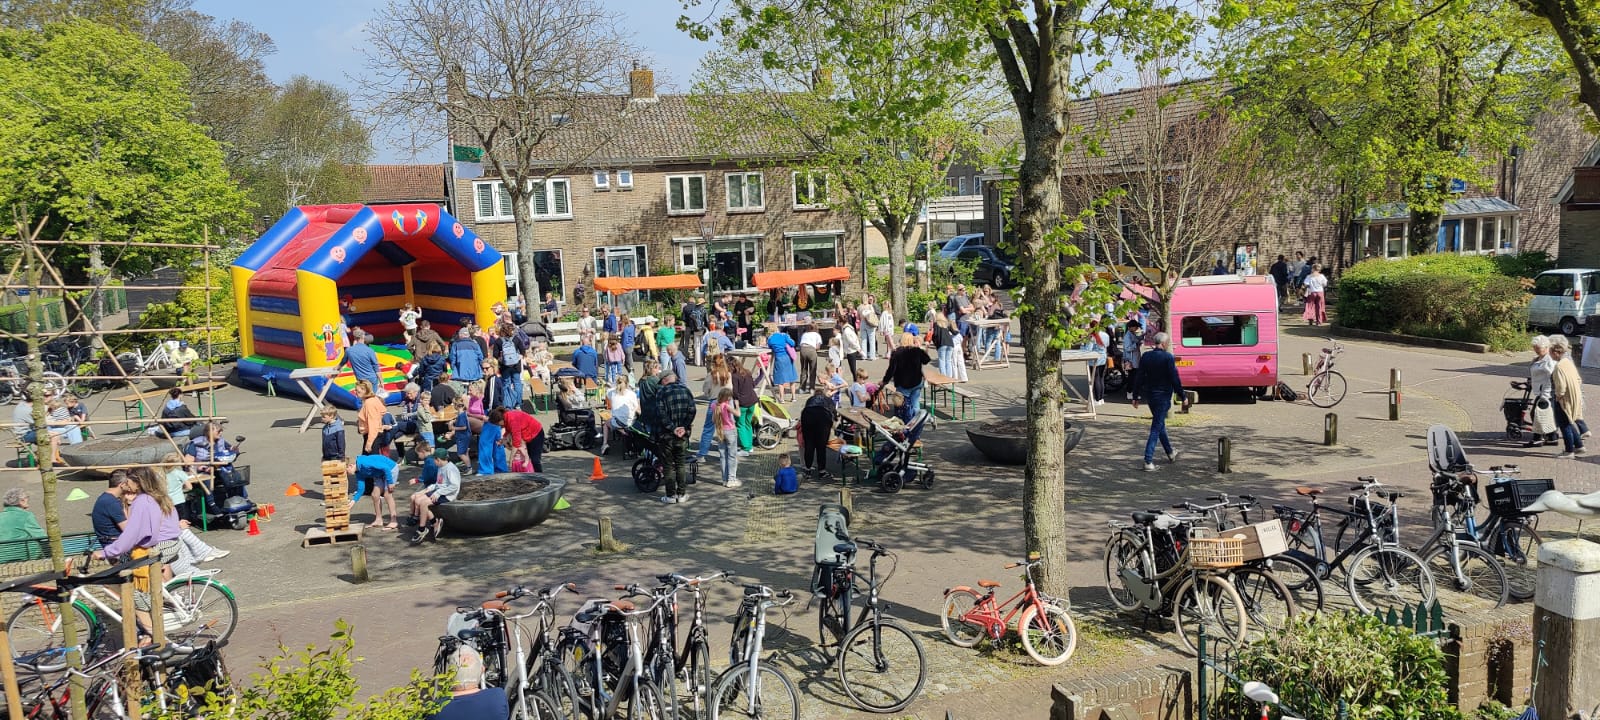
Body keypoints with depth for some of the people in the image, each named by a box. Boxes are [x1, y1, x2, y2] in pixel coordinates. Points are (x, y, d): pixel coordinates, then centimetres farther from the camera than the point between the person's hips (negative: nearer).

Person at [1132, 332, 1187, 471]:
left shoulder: (1146, 356, 1)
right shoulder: (1168, 358, -15)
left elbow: (1140, 378, 4)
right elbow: (1175, 379, -14)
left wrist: (1136, 396, 9)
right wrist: (1183, 397, -6)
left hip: (1149, 395, 6)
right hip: (1162, 396, -6)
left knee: (1160, 424, 22)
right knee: (1156, 428, -4)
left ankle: (1170, 453, 37)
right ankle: (1148, 461, -9)